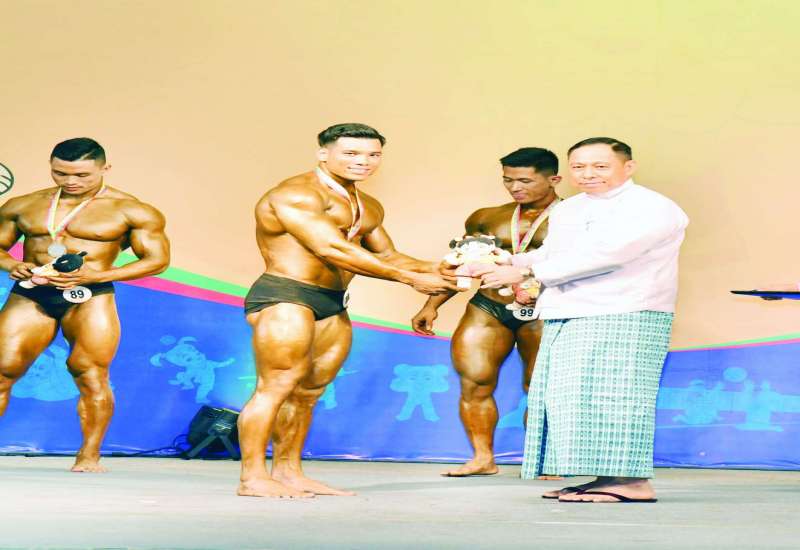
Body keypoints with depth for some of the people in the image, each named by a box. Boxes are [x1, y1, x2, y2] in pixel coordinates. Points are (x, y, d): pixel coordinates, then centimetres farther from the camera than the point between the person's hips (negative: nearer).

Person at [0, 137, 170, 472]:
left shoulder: (132, 212, 1)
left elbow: (157, 259, -1)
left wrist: (95, 275, -12)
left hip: (90, 298, -3)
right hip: (28, 295, 3)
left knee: (90, 375, -9)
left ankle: (89, 456, 0)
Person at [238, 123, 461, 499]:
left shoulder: (369, 209, 20)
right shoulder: (296, 194, -11)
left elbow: (387, 256, 26)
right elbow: (331, 250, -20)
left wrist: (432, 268, 4)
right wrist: (410, 279, -19)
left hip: (332, 306, 9)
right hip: (284, 297, -9)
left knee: (308, 393, 9)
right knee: (277, 387, -11)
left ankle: (288, 472, 16)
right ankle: (253, 477, -8)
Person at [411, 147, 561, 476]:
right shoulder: (487, 219, 14)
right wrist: (432, 305, 17)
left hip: (543, 315, -4)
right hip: (486, 310, 4)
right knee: (473, 384, -1)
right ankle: (482, 458, 7)